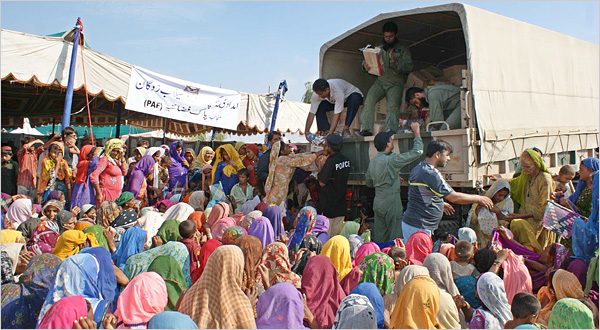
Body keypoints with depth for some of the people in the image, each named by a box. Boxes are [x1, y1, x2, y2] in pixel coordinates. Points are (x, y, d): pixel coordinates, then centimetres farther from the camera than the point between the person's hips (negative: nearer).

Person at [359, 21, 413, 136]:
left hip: (395, 84, -2)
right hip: (380, 82, 2)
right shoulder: (379, 49, 22)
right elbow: (367, 59, 20)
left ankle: (390, 129, -41)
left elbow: (409, 67, 0)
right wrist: (365, 64, -6)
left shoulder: (403, 49, 13)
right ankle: (366, 128, -32)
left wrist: (396, 62, -19)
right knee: (369, 99, -26)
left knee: (393, 105, -28)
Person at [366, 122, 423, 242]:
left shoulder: (372, 161, 6)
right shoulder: (390, 160, -18)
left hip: (377, 203, 8)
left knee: (378, 238, 13)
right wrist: (416, 131, -4)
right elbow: (417, 152, -17)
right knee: (396, 239, 2)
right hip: (391, 203, -8)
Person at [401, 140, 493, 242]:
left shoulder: (417, 169, 13)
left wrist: (441, 204, 33)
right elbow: (454, 197, -14)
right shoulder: (431, 174, -18)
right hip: (419, 227, -10)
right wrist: (478, 199, -1)